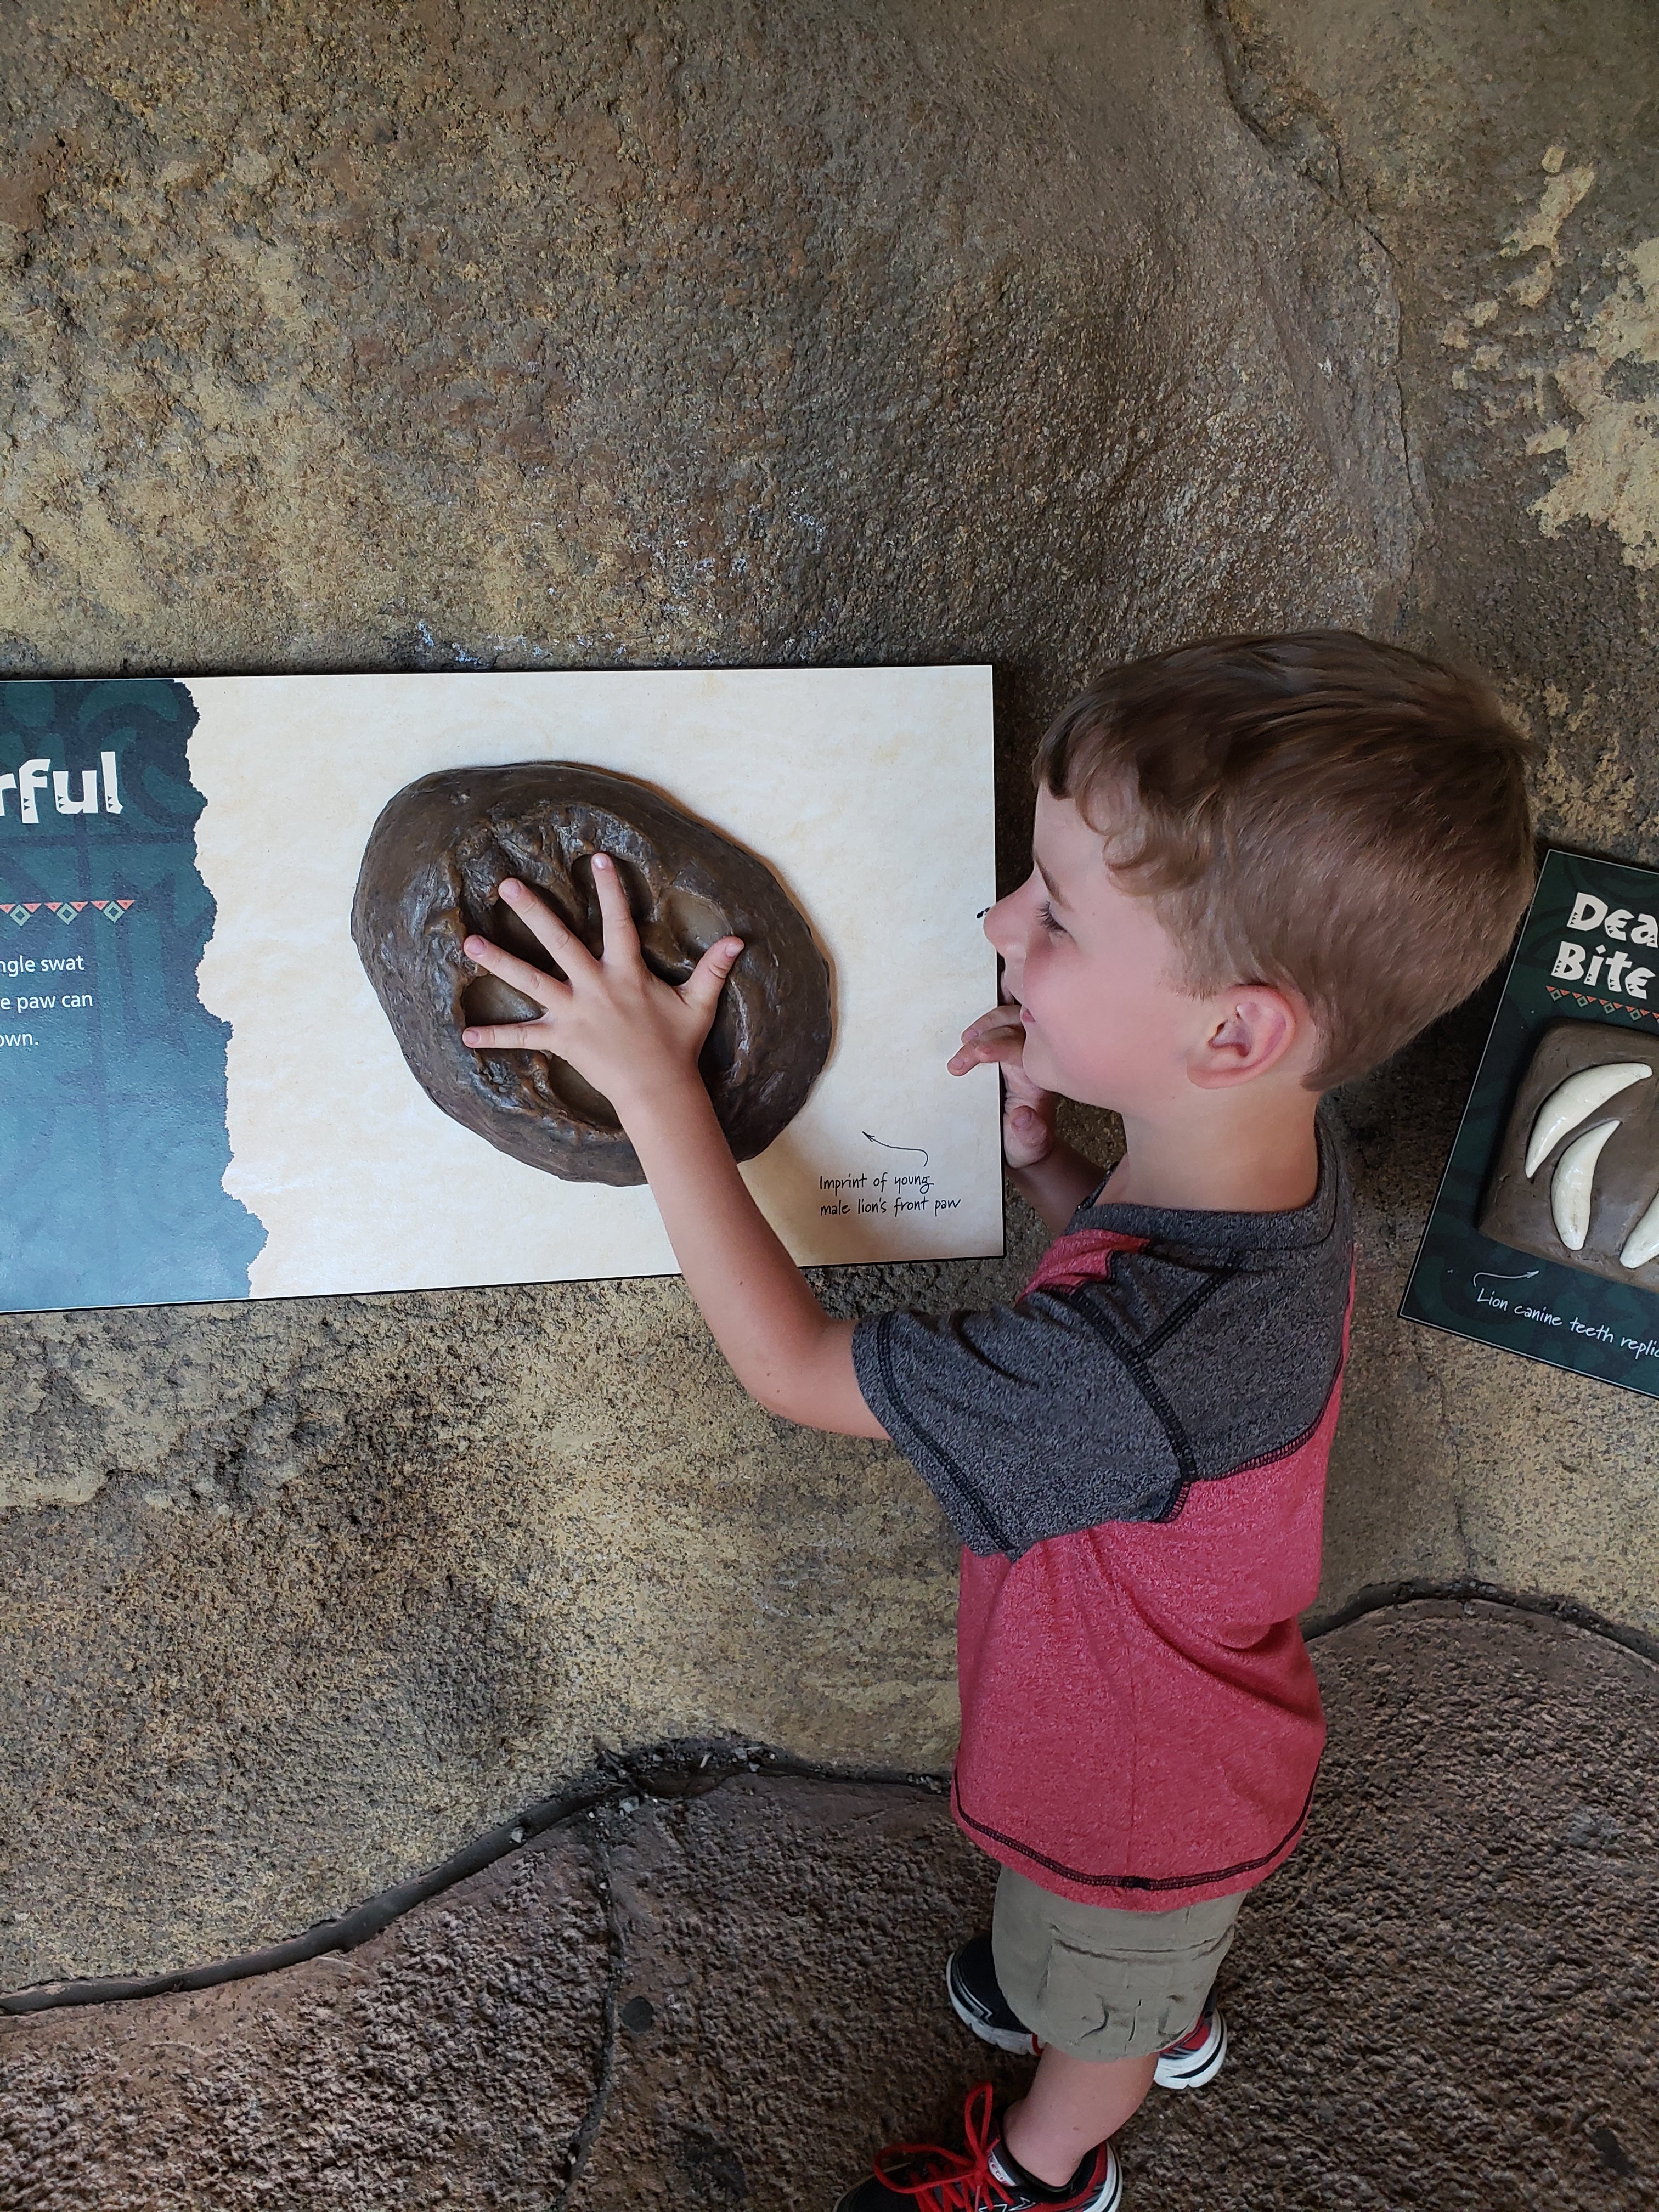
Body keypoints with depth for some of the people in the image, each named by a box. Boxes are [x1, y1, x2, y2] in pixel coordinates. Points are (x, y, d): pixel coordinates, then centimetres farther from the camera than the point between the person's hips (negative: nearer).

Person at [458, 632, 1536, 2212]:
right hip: (1178, 1716, 7)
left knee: (1090, 2017, 30)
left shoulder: (1134, 1369, -49)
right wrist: (1044, 1156, -19)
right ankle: (1170, 2019, 72)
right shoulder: (1260, 1157, -23)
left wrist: (656, 1084, -31)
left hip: (1140, 1790, -6)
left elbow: (792, 1366, -35)